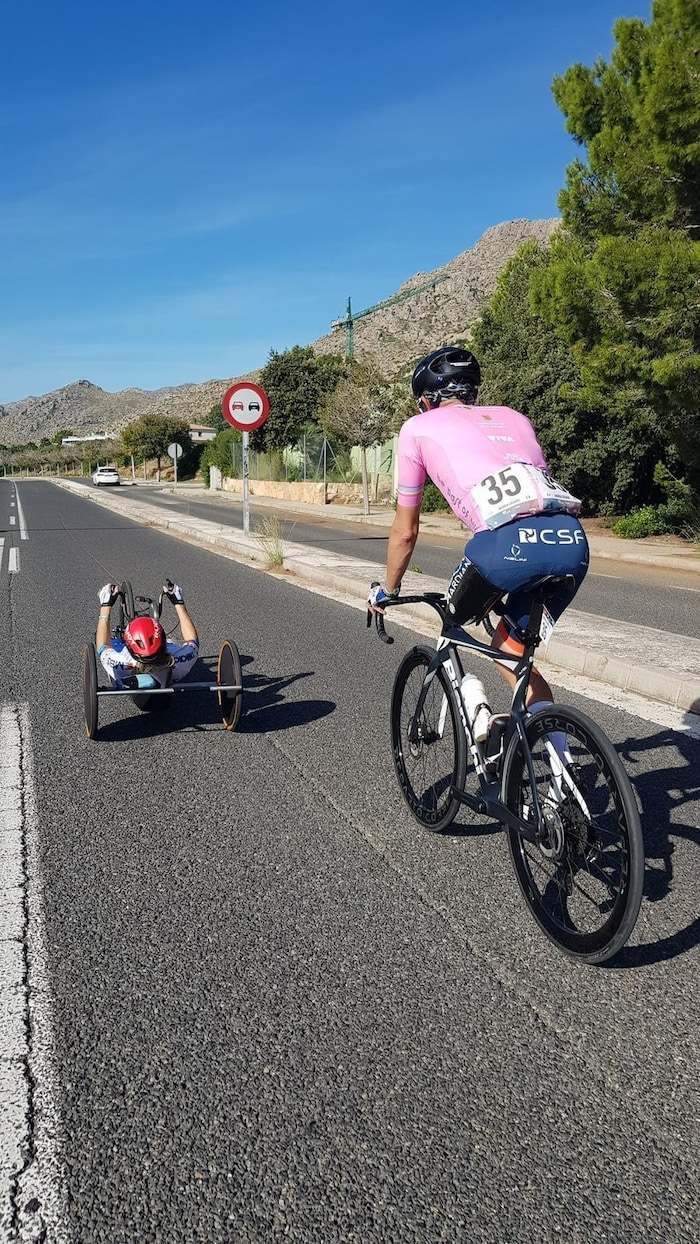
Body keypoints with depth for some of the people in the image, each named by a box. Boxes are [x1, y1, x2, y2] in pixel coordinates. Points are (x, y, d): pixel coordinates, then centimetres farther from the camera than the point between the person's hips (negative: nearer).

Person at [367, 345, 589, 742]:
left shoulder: (419, 427, 22)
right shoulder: (514, 417, 33)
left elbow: (405, 531, 26)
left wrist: (388, 590, 43)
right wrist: (501, 583, 52)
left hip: (509, 541, -4)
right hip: (573, 539, 5)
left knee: (457, 622, 27)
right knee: (510, 645, 25)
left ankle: (470, 697, 6)